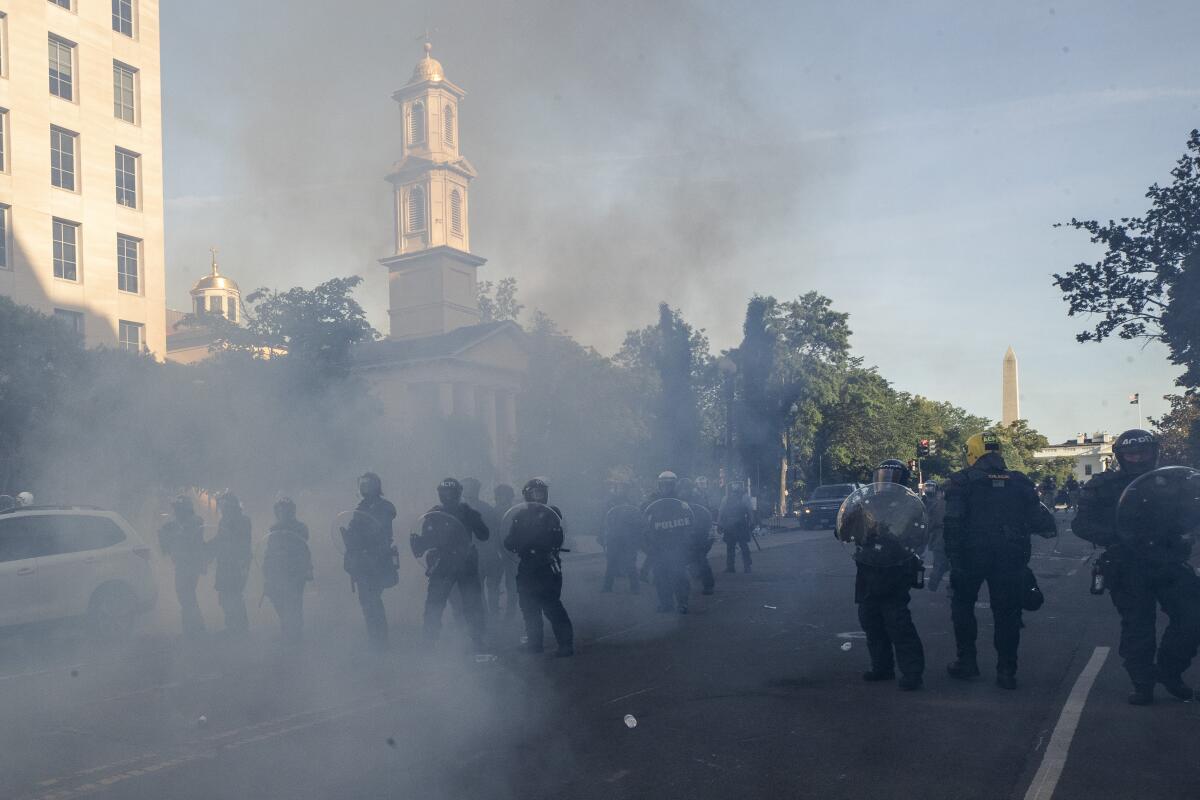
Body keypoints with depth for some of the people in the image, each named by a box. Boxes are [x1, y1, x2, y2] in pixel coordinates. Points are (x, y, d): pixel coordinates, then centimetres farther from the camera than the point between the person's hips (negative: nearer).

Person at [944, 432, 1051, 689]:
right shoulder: (1021, 482, 6)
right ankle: (1006, 671, 10)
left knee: (963, 604, 15)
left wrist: (953, 557, -7)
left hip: (972, 554, -2)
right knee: (1007, 611, 9)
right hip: (1011, 558, 3)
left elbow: (953, 523, -13)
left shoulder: (962, 481, -5)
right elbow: (1035, 522, 5)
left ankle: (966, 661, 14)